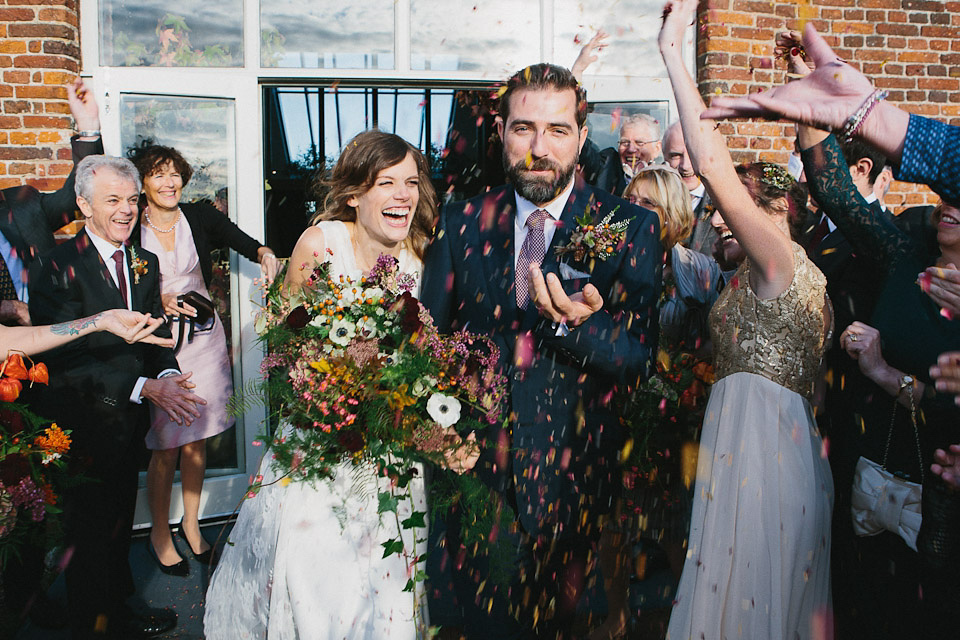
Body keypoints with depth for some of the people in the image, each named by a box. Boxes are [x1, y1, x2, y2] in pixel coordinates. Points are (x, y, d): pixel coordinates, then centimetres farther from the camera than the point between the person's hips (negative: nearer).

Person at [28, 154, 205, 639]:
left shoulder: (145, 264, 5)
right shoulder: (56, 266, -17)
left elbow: (155, 335, 4)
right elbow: (64, 360, -24)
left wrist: (168, 373, -19)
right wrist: (145, 387, -31)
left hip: (127, 424, 6)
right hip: (82, 427, -6)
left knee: (119, 526, 22)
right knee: (88, 533, 11)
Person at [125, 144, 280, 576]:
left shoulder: (200, 217, 2)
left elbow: (243, 242, -9)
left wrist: (264, 254, -30)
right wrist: (158, 301, -18)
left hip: (202, 336, 2)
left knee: (197, 439, 11)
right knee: (165, 444, 2)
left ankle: (191, 524, 30)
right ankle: (160, 533, 22)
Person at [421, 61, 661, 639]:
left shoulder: (630, 227, -5)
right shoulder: (461, 224, 1)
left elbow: (640, 359, -10)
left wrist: (579, 325, -30)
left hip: (571, 477, -1)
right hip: (475, 466, 2)